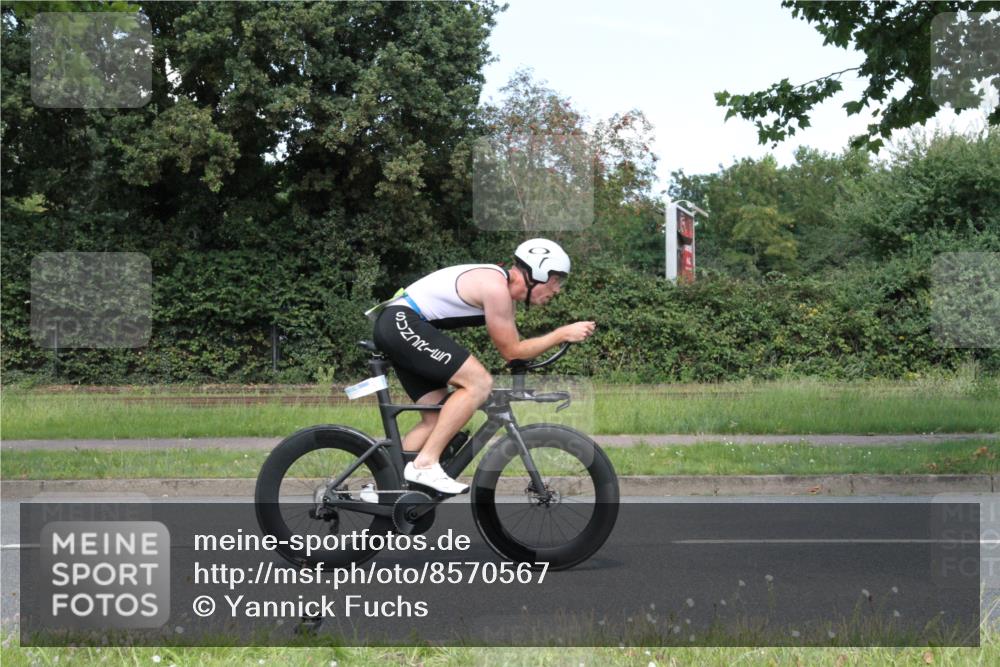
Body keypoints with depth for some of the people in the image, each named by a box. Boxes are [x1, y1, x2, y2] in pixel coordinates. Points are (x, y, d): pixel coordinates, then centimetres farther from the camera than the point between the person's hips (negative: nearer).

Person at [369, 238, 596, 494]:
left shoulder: (503, 287, 14)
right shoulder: (495, 287, -16)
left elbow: (512, 347, 20)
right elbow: (511, 351, -11)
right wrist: (563, 334, -10)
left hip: (396, 327, 11)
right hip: (403, 322, -11)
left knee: (437, 419, 9)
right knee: (479, 383, -18)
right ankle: (425, 464, -18)